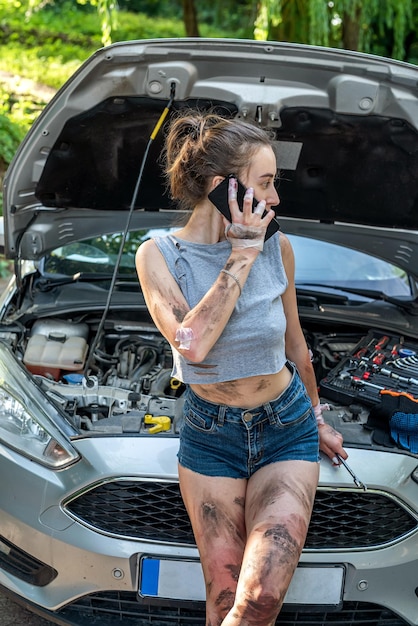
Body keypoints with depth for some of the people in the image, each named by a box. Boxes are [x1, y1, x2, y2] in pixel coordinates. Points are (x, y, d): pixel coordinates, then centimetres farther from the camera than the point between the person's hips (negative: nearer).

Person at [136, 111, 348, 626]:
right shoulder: (159, 256, -11)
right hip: (210, 437, -1)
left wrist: (318, 421, 19)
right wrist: (241, 259, -24)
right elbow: (192, 344, -29)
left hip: (287, 430, 1)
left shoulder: (276, 247, -6)